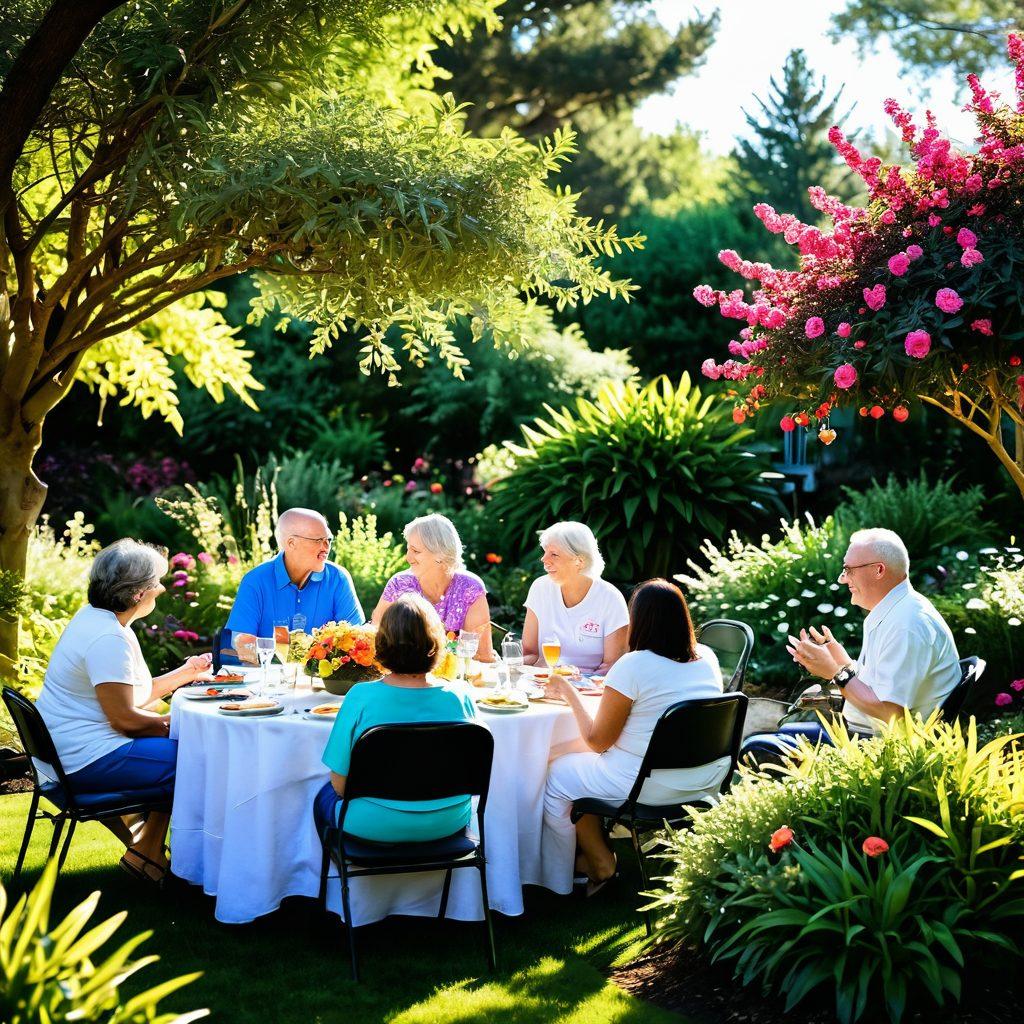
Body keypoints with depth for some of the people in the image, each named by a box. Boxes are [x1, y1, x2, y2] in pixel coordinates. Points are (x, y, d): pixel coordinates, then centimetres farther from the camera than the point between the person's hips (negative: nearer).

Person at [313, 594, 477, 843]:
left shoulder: (361, 698, -20)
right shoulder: (459, 698, -13)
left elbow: (340, 784, -13)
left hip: (377, 826, -3)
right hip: (448, 823, 3)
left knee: (324, 797, 30)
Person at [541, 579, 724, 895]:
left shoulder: (631, 667, -19)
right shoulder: (707, 657, 1)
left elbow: (597, 741, -11)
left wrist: (569, 692, 1)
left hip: (656, 785, -8)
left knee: (557, 776, 14)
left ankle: (602, 866, 22)